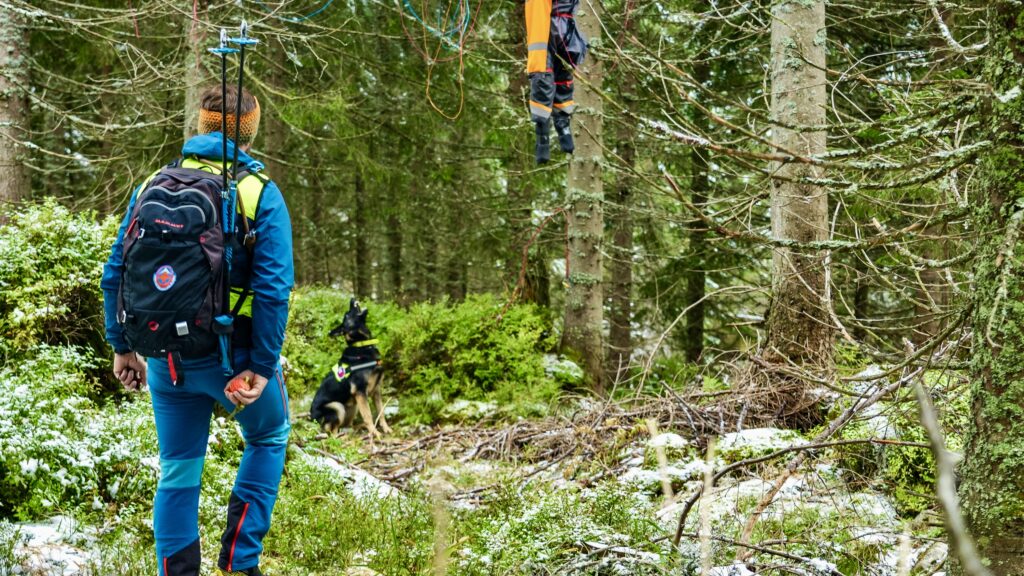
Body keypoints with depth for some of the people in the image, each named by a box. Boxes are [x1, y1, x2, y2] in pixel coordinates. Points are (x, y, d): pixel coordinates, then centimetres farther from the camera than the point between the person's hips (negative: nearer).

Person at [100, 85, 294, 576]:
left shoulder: (153, 186, 4)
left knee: (178, 472, 14)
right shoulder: (260, 193, -8)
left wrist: (122, 347, 12)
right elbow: (273, 288, -15)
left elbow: (115, 272, 5)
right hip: (231, 357, -3)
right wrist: (261, 368, -12)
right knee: (268, 438, 23)